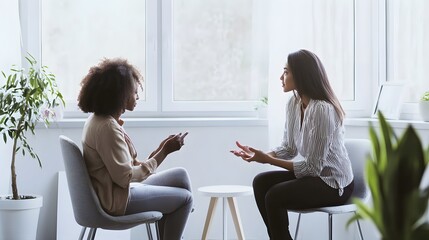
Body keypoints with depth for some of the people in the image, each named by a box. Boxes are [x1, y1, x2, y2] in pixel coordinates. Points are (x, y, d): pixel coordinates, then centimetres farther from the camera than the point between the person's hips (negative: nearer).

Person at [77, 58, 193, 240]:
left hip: (120, 189, 10)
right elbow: (126, 177, -24)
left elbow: (131, 167, 8)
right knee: (184, 197, -1)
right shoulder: (107, 127, -23)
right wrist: (163, 152, -19)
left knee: (180, 175, 13)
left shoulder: (100, 120, 9)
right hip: (116, 200, -10)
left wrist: (161, 149, 2)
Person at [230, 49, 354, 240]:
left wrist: (268, 159, -21)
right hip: (314, 174, 8)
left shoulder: (322, 109, -25)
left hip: (334, 183, -8)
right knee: (261, 183, -7)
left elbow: (312, 166, -23)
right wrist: (261, 155, -11)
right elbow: (288, 148, 7)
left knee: (275, 196, -23)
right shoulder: (293, 103, 0)